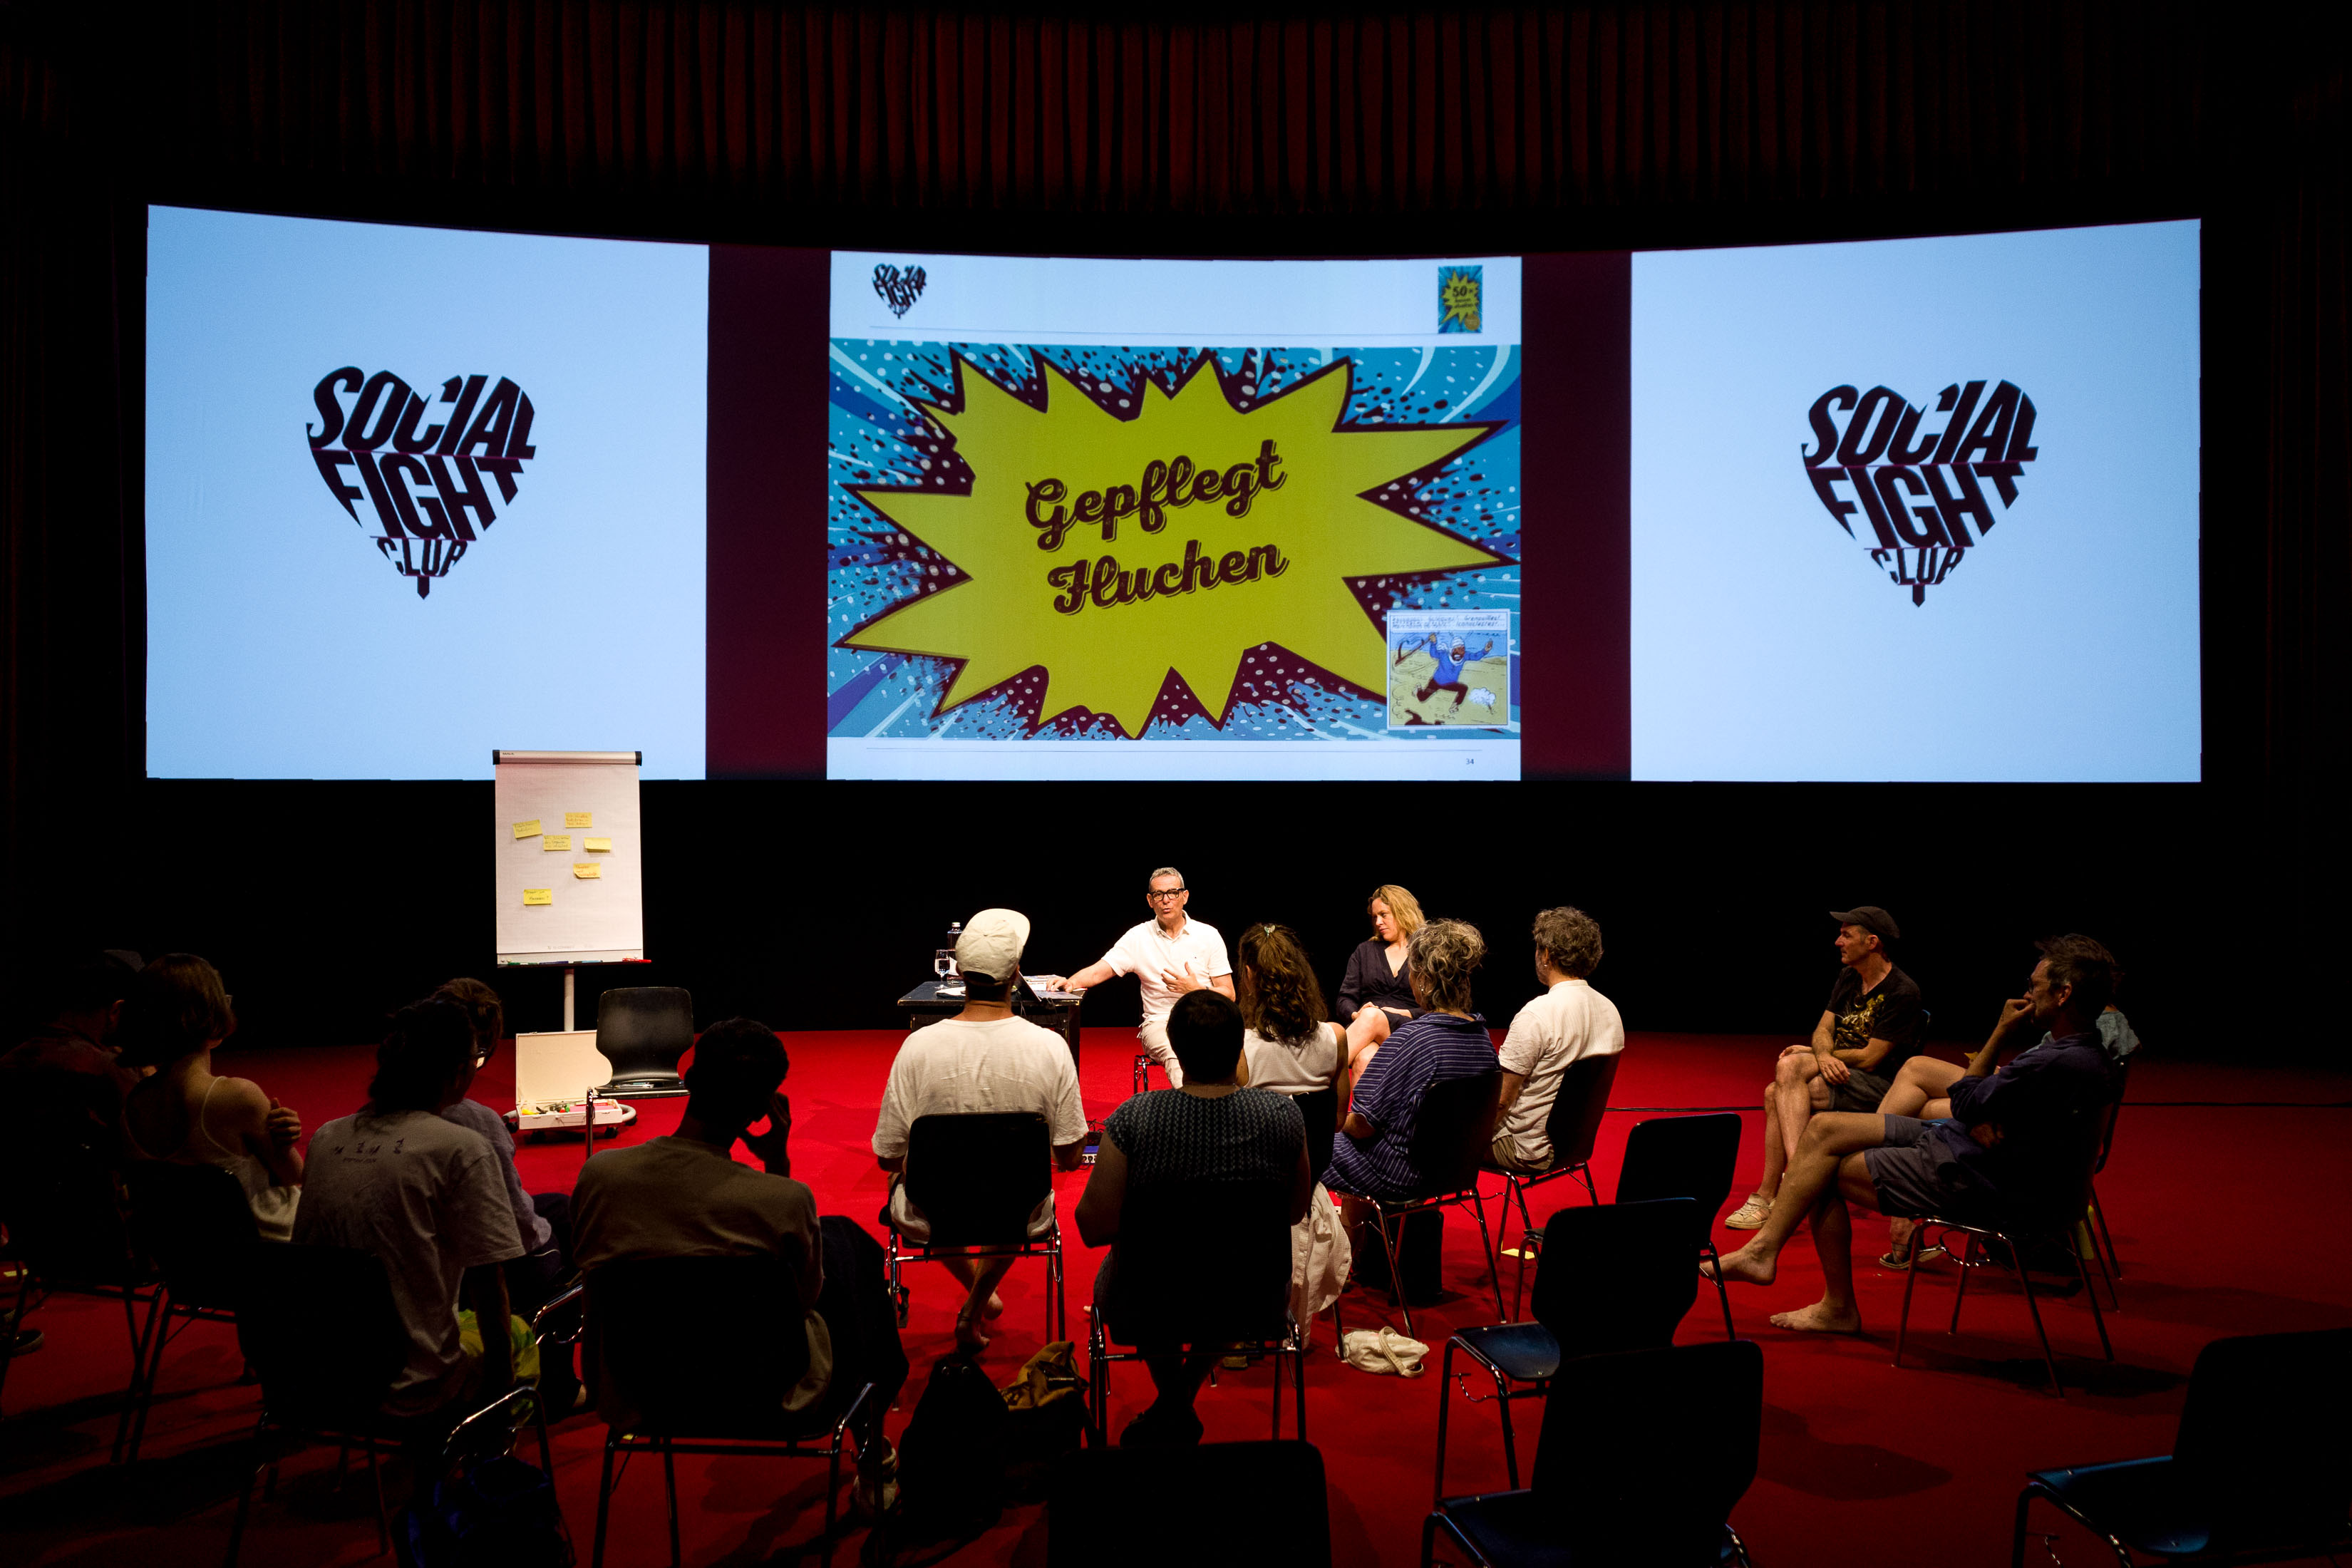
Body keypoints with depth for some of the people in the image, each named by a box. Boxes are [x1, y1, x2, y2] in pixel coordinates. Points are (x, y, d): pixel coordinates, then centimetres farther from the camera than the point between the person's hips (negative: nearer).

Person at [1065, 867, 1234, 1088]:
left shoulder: (1208, 935, 7)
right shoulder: (1138, 937, 8)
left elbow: (1229, 995, 8)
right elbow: (1098, 972, 0)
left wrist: (1195, 990, -11)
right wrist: (1069, 983, -21)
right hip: (1159, 1022, 0)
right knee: (1174, 1053, -38)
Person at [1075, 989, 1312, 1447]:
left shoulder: (1134, 1119, -23)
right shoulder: (1282, 1115, -16)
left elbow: (1095, 1228, -17)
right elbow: (1297, 1212, -1)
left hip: (1148, 1310, -1)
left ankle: (1171, 1404, 34)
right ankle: (1183, 1399, 35)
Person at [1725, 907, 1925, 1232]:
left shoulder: (1902, 993, -12)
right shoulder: (1847, 977, 13)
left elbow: (1869, 1058, -15)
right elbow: (1823, 1029, 10)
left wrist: (1807, 1056, -5)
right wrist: (1823, 1055, -15)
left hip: (1879, 1090, -8)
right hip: (1838, 1074, 8)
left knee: (1789, 1066, -28)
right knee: (1775, 1094, -21)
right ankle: (1769, 1196, -22)